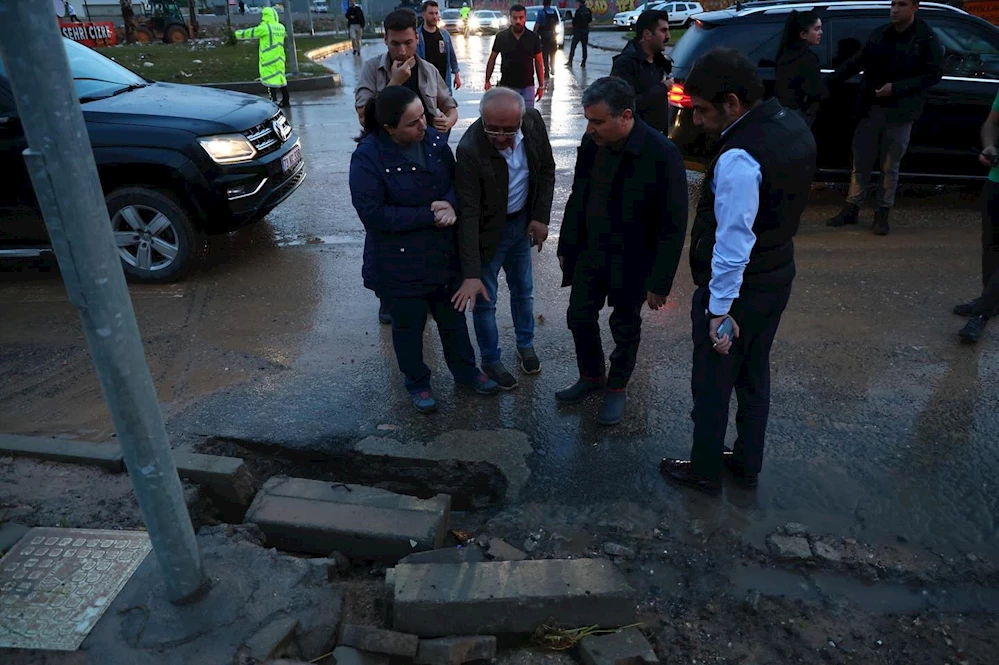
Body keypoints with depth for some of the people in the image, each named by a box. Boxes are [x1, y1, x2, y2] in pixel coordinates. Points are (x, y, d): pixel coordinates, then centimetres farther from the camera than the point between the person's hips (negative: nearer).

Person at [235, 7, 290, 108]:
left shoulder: (265, 27, -11)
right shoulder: (281, 28, 9)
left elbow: (250, 32, -4)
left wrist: (237, 33, 9)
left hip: (268, 58, -7)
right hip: (279, 58, 7)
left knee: (271, 79, -4)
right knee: (280, 77, 14)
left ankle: (274, 101, -5)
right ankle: (286, 101, 17)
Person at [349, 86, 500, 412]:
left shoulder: (433, 140, -5)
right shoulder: (368, 158, -22)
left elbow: (454, 178, 6)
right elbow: (373, 215, -24)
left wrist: (450, 203, -18)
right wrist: (429, 215, -24)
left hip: (443, 254, 5)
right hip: (399, 264, -5)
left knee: (453, 317, 22)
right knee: (409, 327, 15)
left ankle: (465, 370, 45)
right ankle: (417, 383, 39)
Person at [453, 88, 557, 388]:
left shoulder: (534, 122, -17)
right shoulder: (470, 150, -31)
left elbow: (546, 168, 1)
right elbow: (468, 214, -31)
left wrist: (541, 216, -5)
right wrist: (471, 274, -33)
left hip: (522, 222, 5)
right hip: (488, 231, -5)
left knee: (523, 290, 22)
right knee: (484, 300, 8)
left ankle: (525, 345, 46)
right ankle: (491, 361, 31)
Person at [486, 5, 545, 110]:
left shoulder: (533, 38, -2)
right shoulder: (501, 36, -3)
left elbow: (539, 62, 5)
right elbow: (492, 59, 6)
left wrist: (541, 86, 3)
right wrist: (487, 81, 1)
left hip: (527, 87, 0)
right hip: (507, 86, 0)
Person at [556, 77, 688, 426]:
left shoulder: (662, 154, -24)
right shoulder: (592, 142, -8)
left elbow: (674, 225, -18)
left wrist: (660, 282, -16)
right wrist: (566, 247, 11)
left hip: (631, 262, -5)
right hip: (589, 253, 5)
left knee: (625, 329, 13)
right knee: (579, 317, 15)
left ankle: (617, 389, 37)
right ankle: (591, 376, 40)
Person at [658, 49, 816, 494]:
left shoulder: (739, 159, -29)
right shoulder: (793, 126, 0)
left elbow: (733, 242, -27)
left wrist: (719, 309, -19)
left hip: (736, 289, -9)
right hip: (777, 278, 9)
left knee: (712, 386, 11)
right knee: (754, 375, 22)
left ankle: (705, 470, 30)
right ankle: (748, 463, 40)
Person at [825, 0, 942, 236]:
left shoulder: (926, 39, -5)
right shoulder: (879, 34, 7)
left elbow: (933, 75, -8)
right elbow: (857, 62, 13)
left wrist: (896, 88, -18)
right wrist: (828, 81, 8)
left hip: (900, 113, -3)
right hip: (871, 108, 3)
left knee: (890, 166, 4)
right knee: (860, 162, 7)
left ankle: (882, 213, 14)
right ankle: (851, 208, 17)